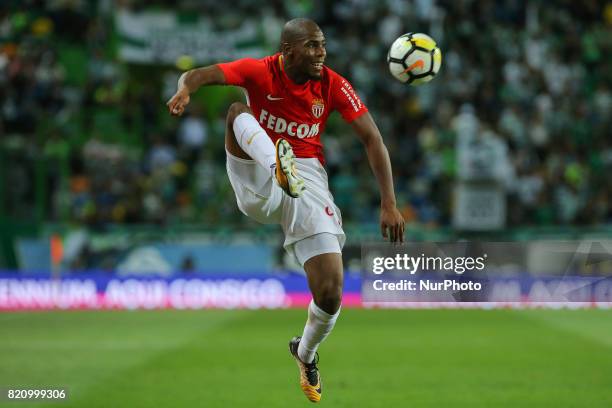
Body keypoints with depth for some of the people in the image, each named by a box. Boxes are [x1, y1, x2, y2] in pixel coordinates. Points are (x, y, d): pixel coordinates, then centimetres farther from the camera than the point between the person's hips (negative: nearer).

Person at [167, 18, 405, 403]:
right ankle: (279, 168, -59)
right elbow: (198, 75, -20)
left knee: (331, 294, -7)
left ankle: (306, 353, 28)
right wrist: (185, 90, -46)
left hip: (309, 183, 1)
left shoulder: (333, 86, -4)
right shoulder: (259, 71, -8)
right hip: (258, 179, -1)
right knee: (238, 111, -27)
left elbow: (373, 140, -4)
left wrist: (389, 204, -12)